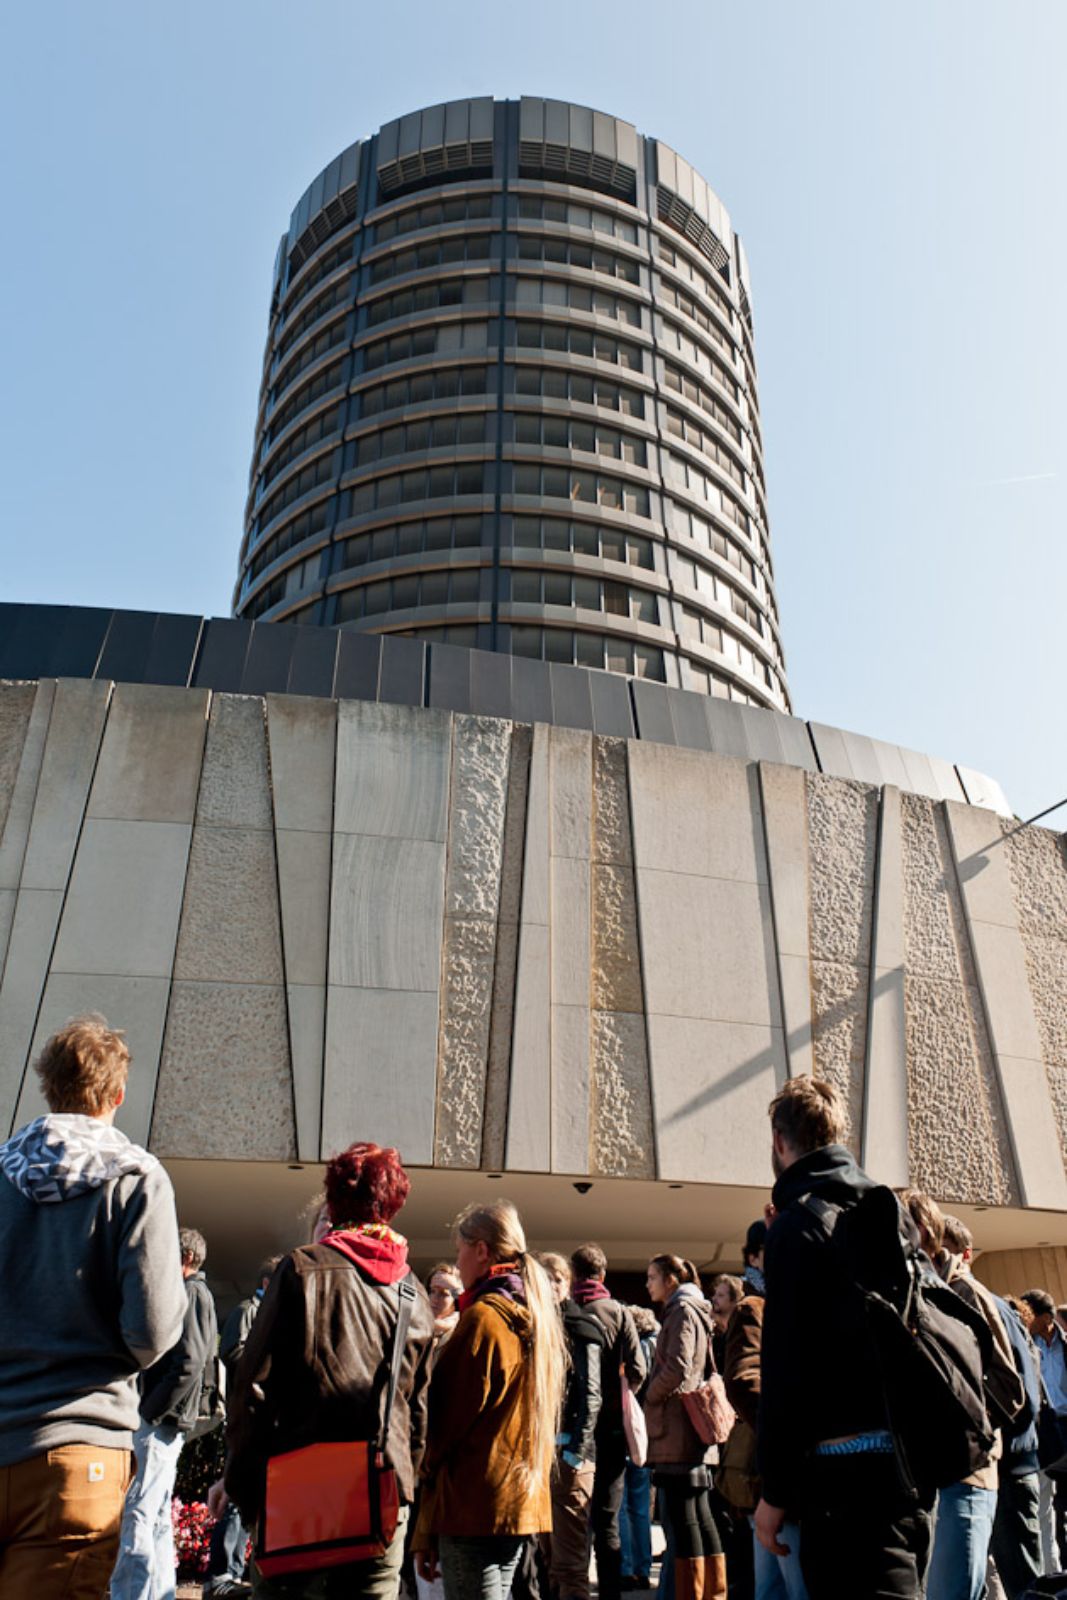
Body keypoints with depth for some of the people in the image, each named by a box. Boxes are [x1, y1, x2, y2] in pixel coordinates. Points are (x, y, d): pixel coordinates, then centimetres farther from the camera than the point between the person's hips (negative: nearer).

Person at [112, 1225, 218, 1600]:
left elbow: (188, 1364, -19)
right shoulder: (182, 1294, 21)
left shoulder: (193, 1293, -9)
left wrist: (149, 1412, -18)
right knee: (157, 1519, 13)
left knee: (137, 1514, -12)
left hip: (161, 1422, -10)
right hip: (159, 1421, 10)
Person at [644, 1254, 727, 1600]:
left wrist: (650, 1396, -6)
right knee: (699, 1516, 13)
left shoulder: (682, 1311, -9)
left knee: (681, 1517, -6)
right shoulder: (693, 1312, 19)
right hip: (689, 1428, 10)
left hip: (675, 1428, -10)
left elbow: (677, 1367, -20)